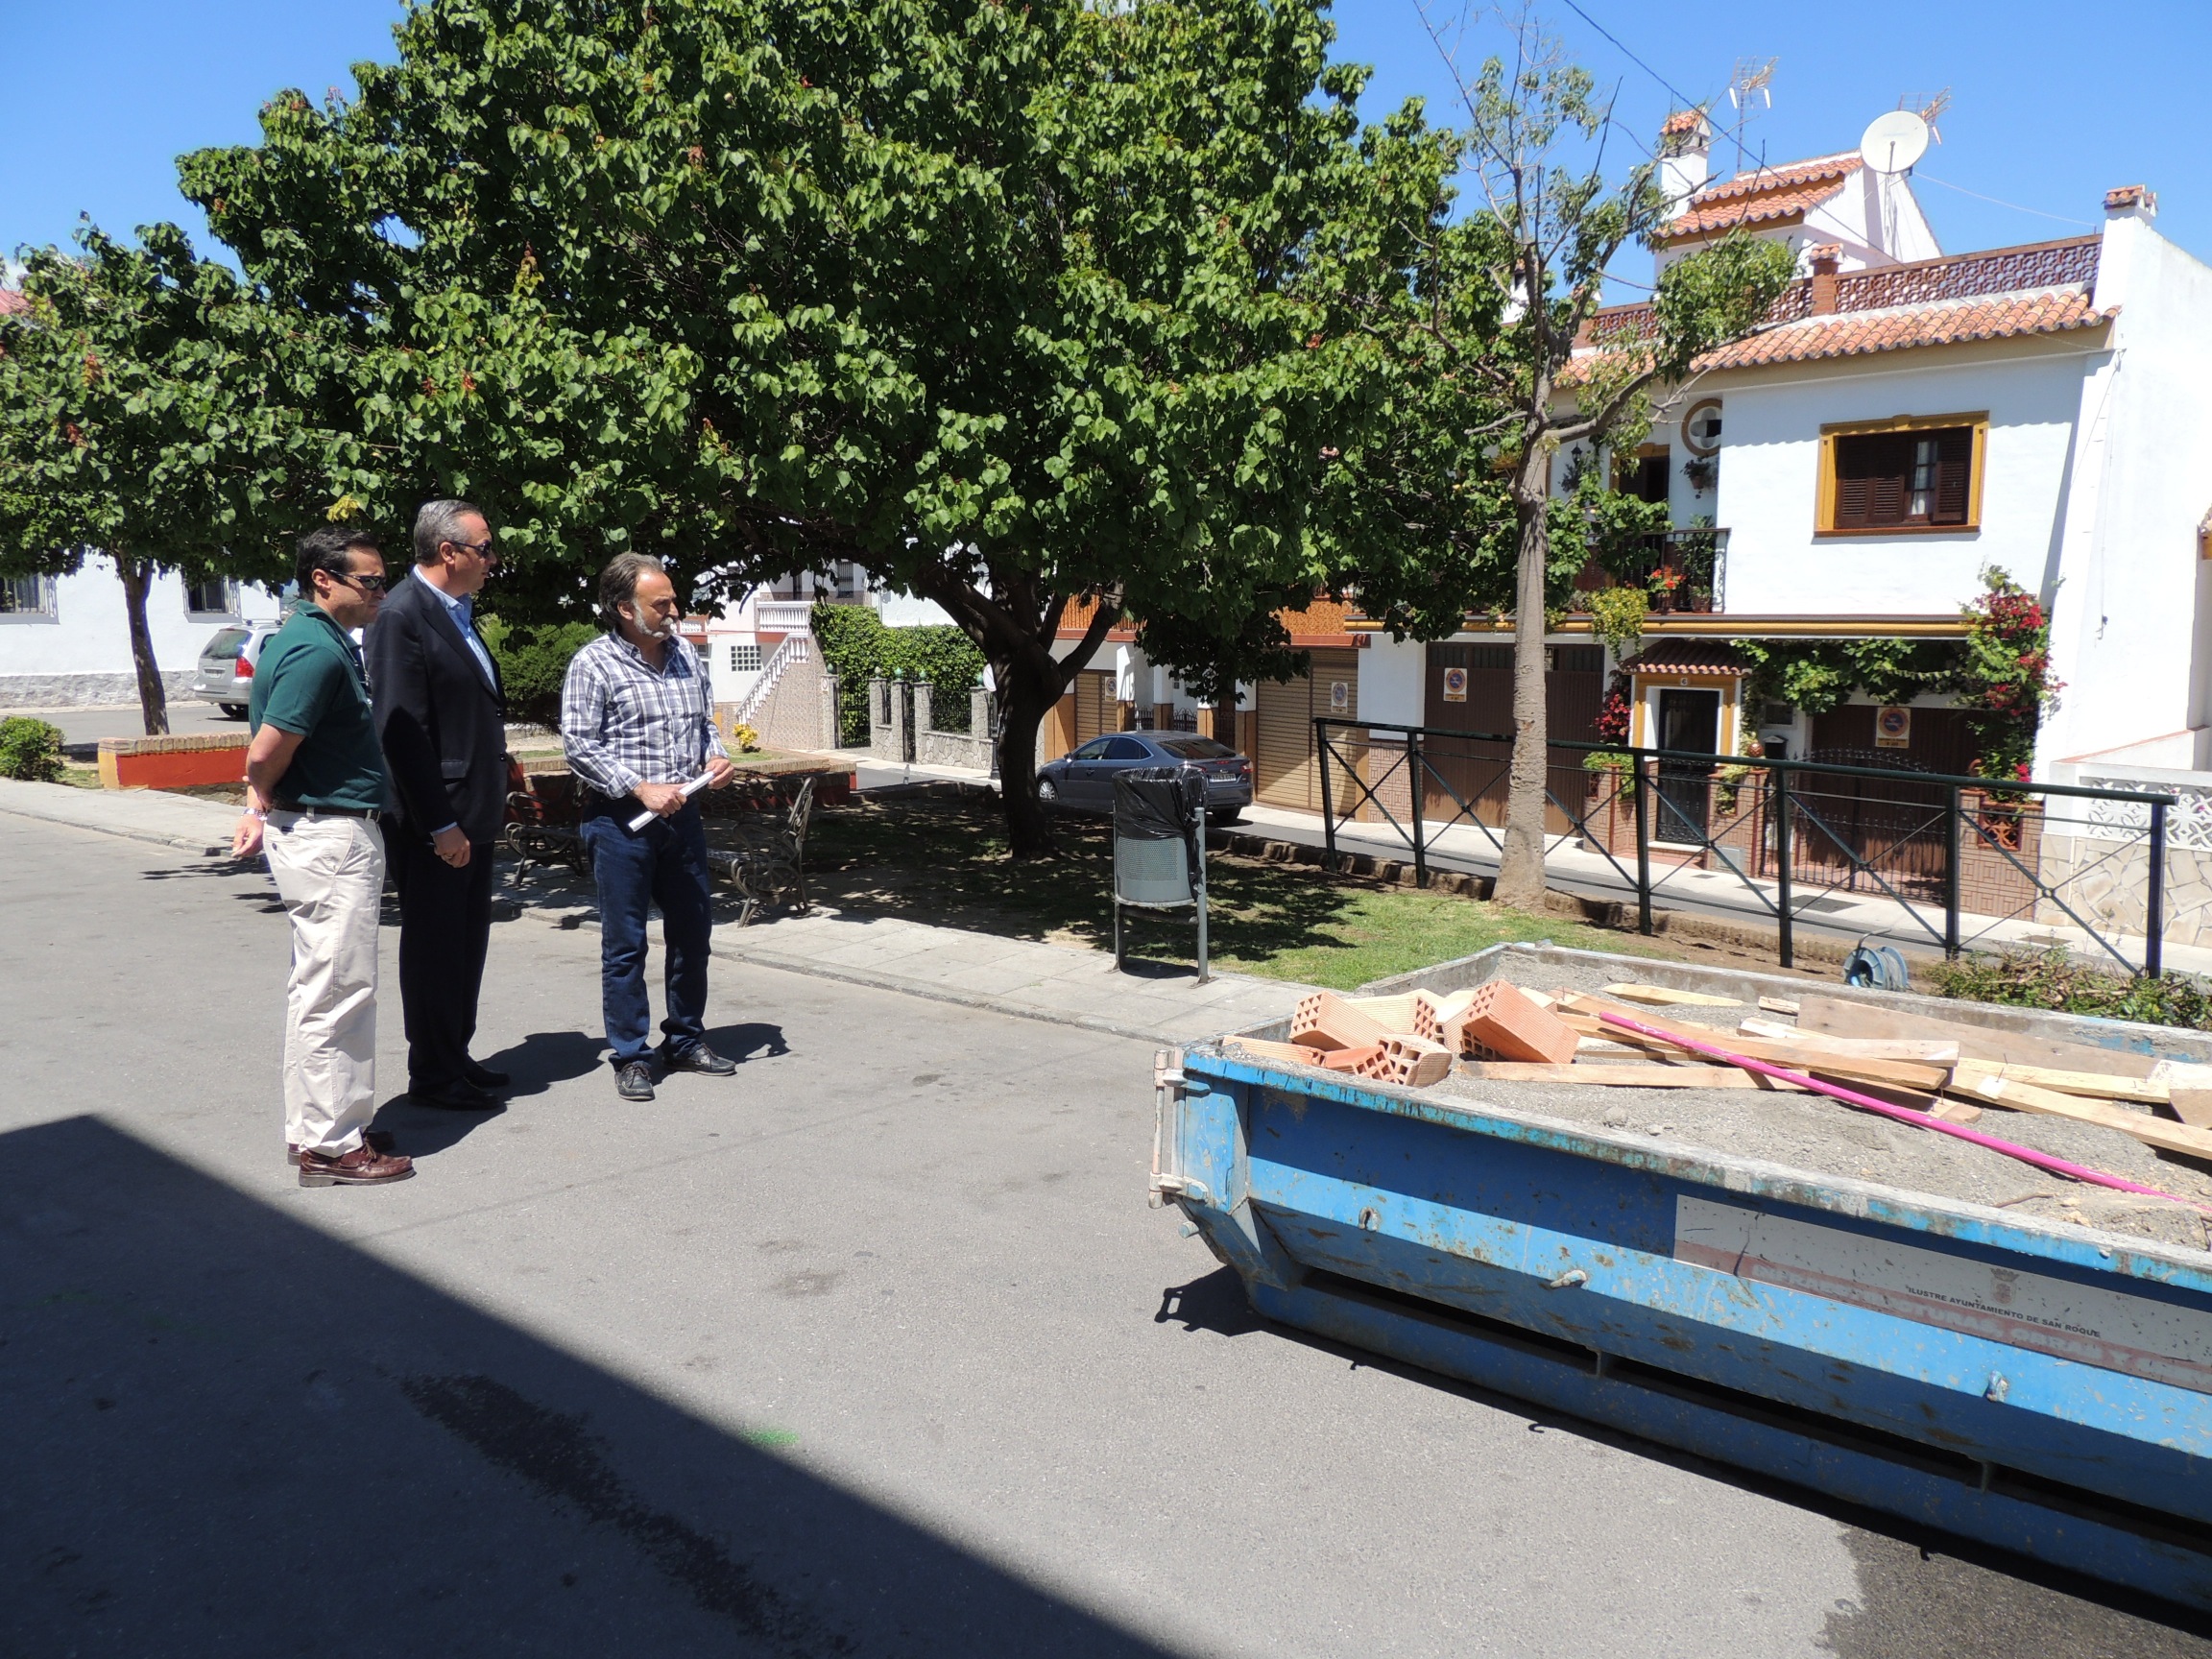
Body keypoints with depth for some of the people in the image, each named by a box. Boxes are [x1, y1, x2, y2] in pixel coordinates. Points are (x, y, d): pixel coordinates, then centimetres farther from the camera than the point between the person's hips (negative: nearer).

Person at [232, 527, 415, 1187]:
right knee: (338, 991, -4)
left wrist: (262, 807, 9)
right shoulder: (318, 650, -19)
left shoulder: (324, 640, 13)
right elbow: (266, 754, -21)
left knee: (320, 989, 17)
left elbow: (266, 752, 17)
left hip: (330, 834, 11)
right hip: (330, 839, -11)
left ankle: (313, 1129, 27)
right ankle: (329, 1146, 4)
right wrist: (264, 801, -1)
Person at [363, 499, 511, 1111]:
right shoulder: (401, 616, -15)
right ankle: (433, 1075, 16)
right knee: (433, 946, 3)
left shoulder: (460, 613, 13)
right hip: (433, 823, -9)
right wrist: (440, 824, -20)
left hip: (473, 815, 9)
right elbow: (401, 732, -19)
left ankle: (455, 1058, 29)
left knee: (466, 944, 16)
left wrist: (492, 801, 14)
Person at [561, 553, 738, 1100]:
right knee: (625, 942, 2)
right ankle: (631, 1057, 14)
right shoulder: (593, 664, -9)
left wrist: (714, 756, -1)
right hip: (620, 819, -6)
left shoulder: (684, 653, 9)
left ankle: (685, 1040, 28)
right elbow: (580, 746, -12)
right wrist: (641, 788, -18)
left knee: (692, 930, 13)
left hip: (681, 813, 6)